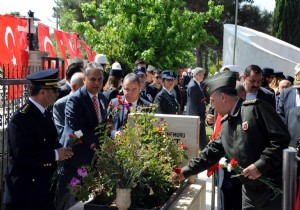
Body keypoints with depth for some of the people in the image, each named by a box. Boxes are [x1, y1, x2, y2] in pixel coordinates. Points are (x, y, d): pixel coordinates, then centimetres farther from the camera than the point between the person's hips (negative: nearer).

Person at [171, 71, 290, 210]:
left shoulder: (255, 108, -13)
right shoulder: (226, 124, 12)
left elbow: (282, 137, -18)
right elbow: (212, 152, 17)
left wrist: (260, 165, -20)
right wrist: (185, 172, 16)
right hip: (250, 189, 7)